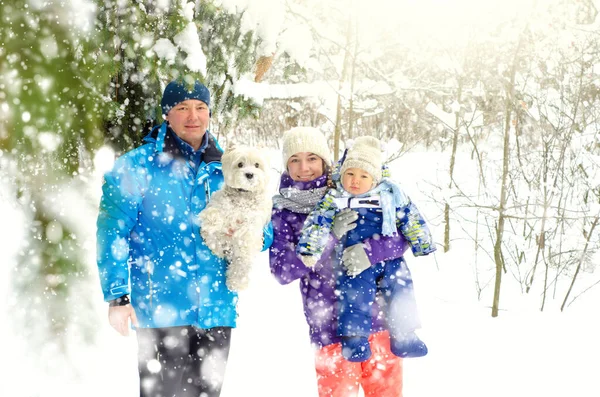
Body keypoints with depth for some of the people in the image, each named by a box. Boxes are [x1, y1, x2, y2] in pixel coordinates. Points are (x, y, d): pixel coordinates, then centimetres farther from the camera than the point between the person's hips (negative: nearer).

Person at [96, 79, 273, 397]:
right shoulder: (135, 166, -2)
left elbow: (264, 233, 13)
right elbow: (112, 235, -5)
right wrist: (116, 297, -10)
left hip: (217, 311, 5)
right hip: (160, 310, -4)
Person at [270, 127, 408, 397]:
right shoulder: (283, 212, 1)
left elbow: (399, 239, -2)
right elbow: (281, 271, -11)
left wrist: (367, 251, -23)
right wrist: (329, 236, -21)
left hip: (378, 318, 1)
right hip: (329, 328, -1)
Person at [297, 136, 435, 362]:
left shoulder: (390, 193, 3)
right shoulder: (334, 200, -1)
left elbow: (411, 220, 9)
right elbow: (318, 223, -10)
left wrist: (422, 244, 10)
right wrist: (309, 249, -22)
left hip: (390, 258, 2)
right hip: (357, 263, -2)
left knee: (401, 288, -7)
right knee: (356, 289, -21)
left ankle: (403, 336, 7)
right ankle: (353, 337, -10)